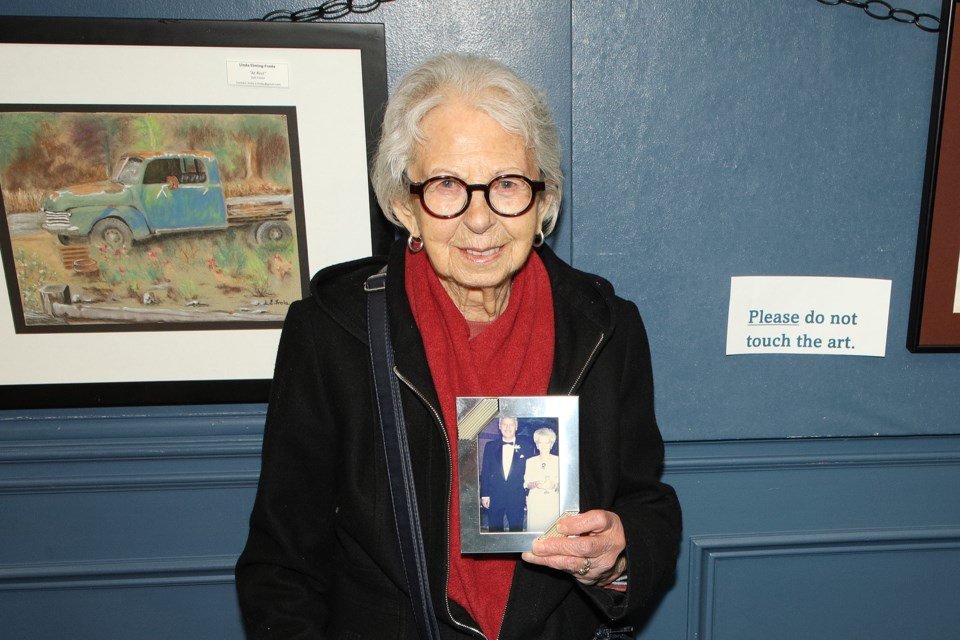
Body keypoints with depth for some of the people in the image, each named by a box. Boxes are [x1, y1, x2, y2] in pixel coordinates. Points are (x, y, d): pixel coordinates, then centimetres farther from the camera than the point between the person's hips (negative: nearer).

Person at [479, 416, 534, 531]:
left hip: (517, 497, -1)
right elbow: (485, 471, 5)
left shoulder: (526, 446, 1)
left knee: (516, 529, 4)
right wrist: (484, 495, 0)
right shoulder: (490, 446, 5)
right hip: (494, 497, 1)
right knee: (495, 530, 7)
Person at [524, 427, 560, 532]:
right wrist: (536, 484, -12)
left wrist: (555, 485, -15)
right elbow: (526, 484, 7)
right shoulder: (530, 461, 10)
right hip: (535, 503, 1)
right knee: (535, 528, -5)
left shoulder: (558, 460, 6)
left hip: (553, 502, -1)